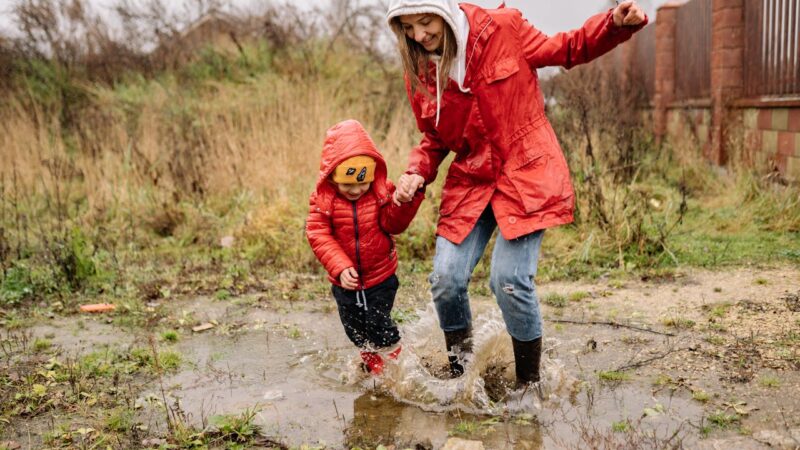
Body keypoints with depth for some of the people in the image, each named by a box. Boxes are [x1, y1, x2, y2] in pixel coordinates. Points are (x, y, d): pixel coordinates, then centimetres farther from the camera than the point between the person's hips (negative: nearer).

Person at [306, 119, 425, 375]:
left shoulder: (382, 193, -10)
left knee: (379, 325, 1)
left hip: (381, 277, -2)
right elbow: (318, 235, -19)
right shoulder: (323, 199, -14)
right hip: (346, 281, 2)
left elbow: (394, 224, -17)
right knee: (355, 330, 17)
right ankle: (372, 365, 43)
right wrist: (340, 267, -29)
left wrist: (405, 201, -36)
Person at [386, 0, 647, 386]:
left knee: (509, 280, -13)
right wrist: (418, 172, -7)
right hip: (470, 180, 4)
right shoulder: (419, 72, 1)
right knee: (446, 279, -7)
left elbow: (566, 49, 4)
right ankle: (459, 375, 19)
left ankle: (530, 385, 10)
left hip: (526, 174, -4)